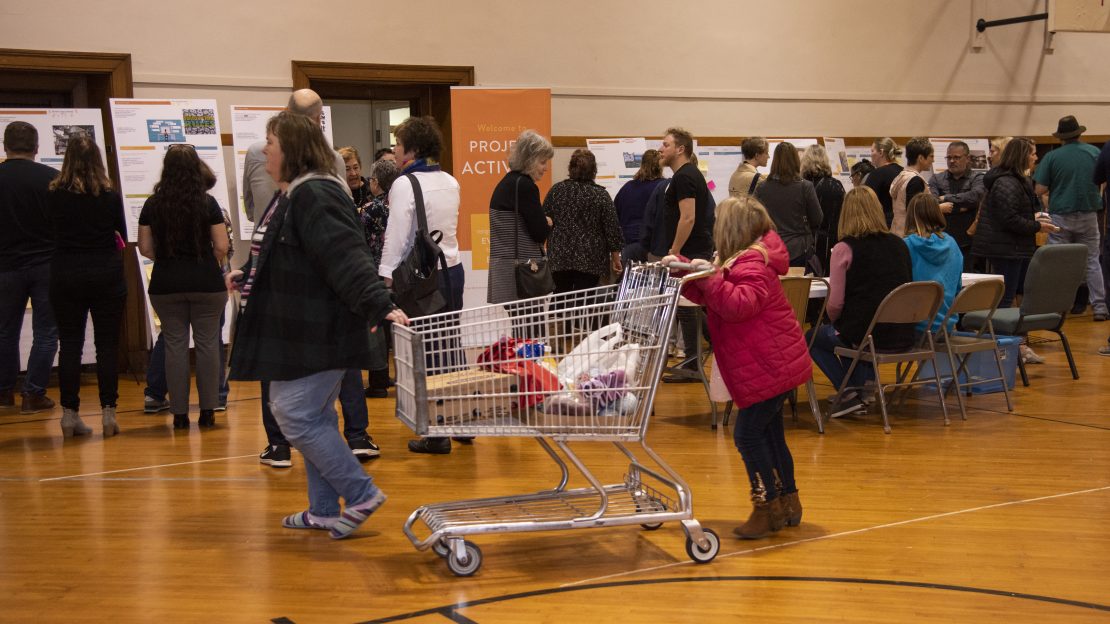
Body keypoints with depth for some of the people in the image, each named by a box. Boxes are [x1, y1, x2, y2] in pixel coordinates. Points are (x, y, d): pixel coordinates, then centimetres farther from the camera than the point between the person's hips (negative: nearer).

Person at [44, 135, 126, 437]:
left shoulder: (55, 196, -5)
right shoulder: (110, 196, -5)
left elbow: (52, 232, 3)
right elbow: (122, 236, 5)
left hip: (65, 276, 1)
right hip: (106, 275, -1)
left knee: (69, 344, 6)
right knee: (107, 344, 4)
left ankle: (69, 413, 7)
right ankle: (108, 412, 3)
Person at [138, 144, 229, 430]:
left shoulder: (153, 204, 1)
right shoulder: (208, 203, -5)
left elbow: (145, 248, 2)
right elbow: (222, 247, -7)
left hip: (166, 285, 2)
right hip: (206, 283, -1)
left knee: (175, 345, 6)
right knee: (207, 344, 6)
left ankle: (179, 413, 8)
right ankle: (207, 411, 8)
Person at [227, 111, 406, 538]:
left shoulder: (315, 196, -19)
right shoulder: (296, 195, 14)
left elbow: (347, 258, -30)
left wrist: (378, 306, -37)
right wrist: (249, 278, 34)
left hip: (318, 334, -11)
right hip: (300, 331, 11)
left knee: (297, 417, -8)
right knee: (313, 418, 16)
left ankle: (361, 495, 2)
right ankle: (324, 510, 25)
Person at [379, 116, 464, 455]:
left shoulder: (405, 184, -12)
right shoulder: (450, 183, 10)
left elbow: (396, 237, -13)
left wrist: (385, 281, -10)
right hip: (452, 269, 7)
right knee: (451, 348, 15)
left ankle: (436, 435, 3)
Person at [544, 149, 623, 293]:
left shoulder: (556, 190, 3)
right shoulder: (600, 194, -4)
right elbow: (612, 229, -4)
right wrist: (616, 259, 5)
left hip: (559, 257, 2)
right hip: (590, 260, -2)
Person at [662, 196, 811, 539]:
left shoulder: (752, 264, -18)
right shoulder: (740, 261, 15)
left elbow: (741, 304, -33)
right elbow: (707, 296, 17)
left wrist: (711, 278, -32)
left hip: (770, 368, -11)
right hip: (771, 366, 11)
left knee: (748, 434, -9)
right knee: (769, 434, 17)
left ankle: (768, 507, 0)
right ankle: (787, 503, 27)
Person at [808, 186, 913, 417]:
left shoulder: (844, 248, -11)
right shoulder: (899, 244, 5)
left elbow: (835, 304, -12)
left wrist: (834, 321, 12)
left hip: (865, 335, -6)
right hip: (902, 335, 6)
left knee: (813, 337, 22)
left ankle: (849, 392, 8)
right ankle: (866, 384, 22)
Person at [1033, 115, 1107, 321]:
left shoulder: (1052, 157, -6)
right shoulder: (1094, 152, 1)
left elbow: (1040, 190, -9)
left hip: (1060, 216, -2)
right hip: (1088, 215, 2)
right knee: (1092, 262, 9)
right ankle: (1099, 307, 7)